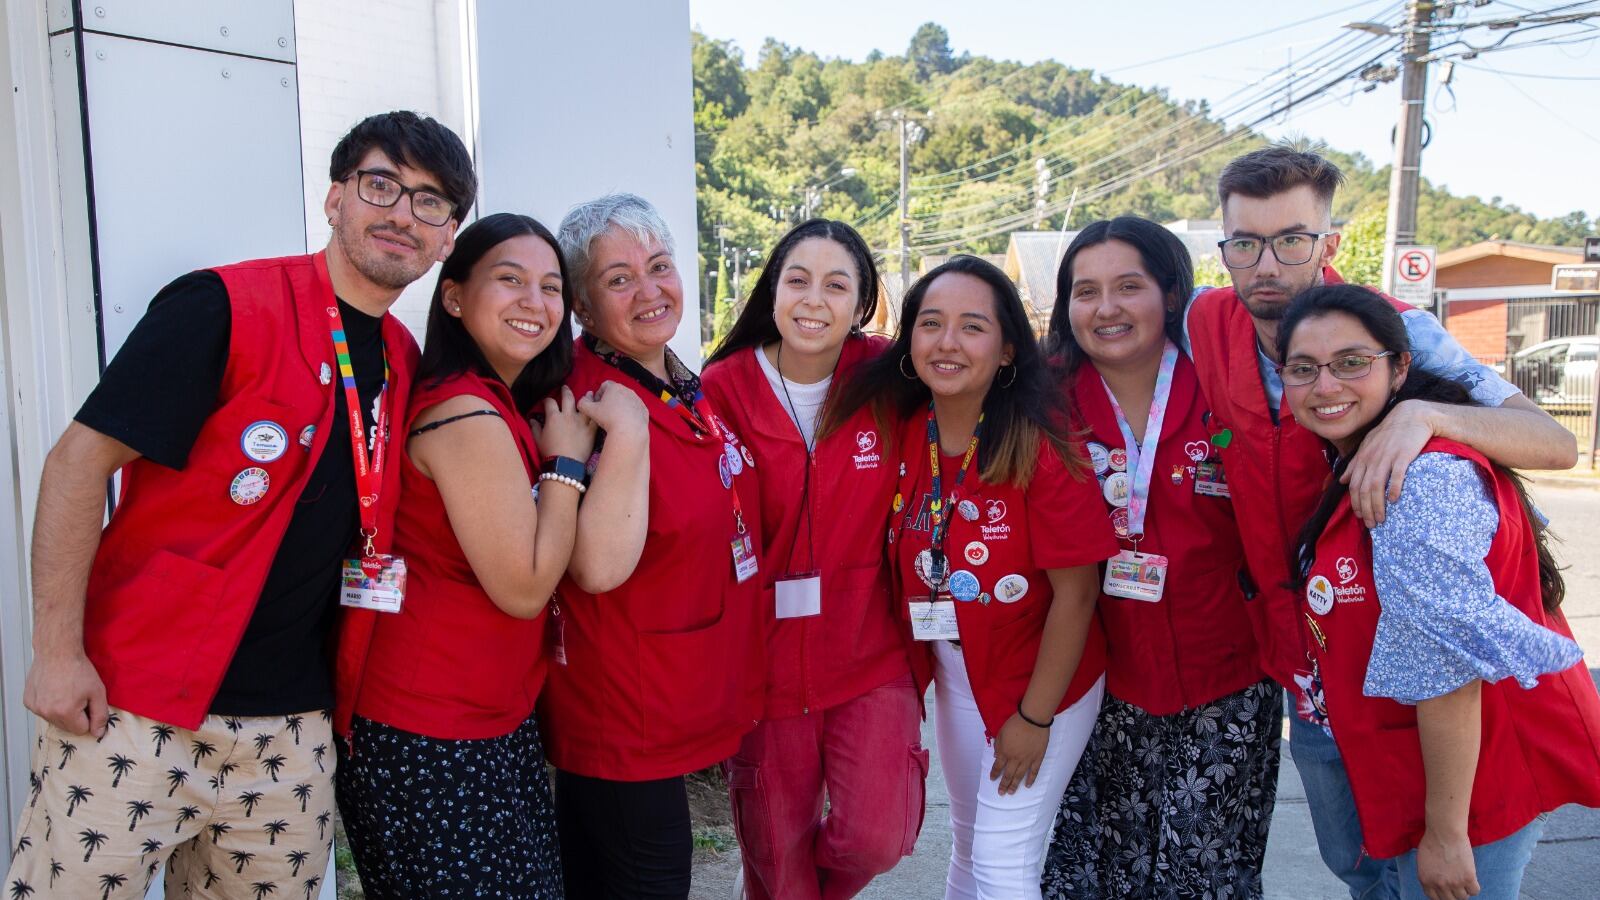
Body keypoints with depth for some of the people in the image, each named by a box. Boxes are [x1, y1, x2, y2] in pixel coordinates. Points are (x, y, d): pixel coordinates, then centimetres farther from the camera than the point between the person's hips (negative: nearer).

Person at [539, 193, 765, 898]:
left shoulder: (690, 391, 6)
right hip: (626, 722, -7)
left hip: (695, 701, 7)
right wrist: (625, 428, -33)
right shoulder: (590, 401, -19)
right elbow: (600, 568, -29)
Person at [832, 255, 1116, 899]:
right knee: (969, 842, 21)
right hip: (953, 675, 5)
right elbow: (900, 564, 3)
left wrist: (1034, 717, -16)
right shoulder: (903, 432, -7)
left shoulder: (1041, 443, -23)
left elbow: (1075, 591, -20)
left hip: (1042, 678, -5)